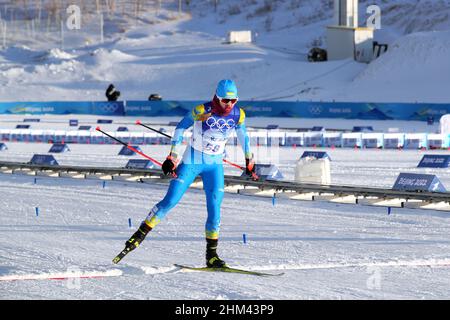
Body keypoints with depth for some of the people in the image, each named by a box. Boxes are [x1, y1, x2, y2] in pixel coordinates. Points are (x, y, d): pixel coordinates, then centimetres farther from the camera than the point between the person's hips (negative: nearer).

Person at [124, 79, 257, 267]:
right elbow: (181, 127, -6)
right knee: (170, 201, -5)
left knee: (214, 208, -5)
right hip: (191, 162, -3)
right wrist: (172, 158, -7)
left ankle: (211, 255, 2)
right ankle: (140, 234, 7)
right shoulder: (202, 111, -18)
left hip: (215, 165, 3)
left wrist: (249, 161, 22)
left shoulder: (238, 115, -8)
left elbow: (243, 135, 12)